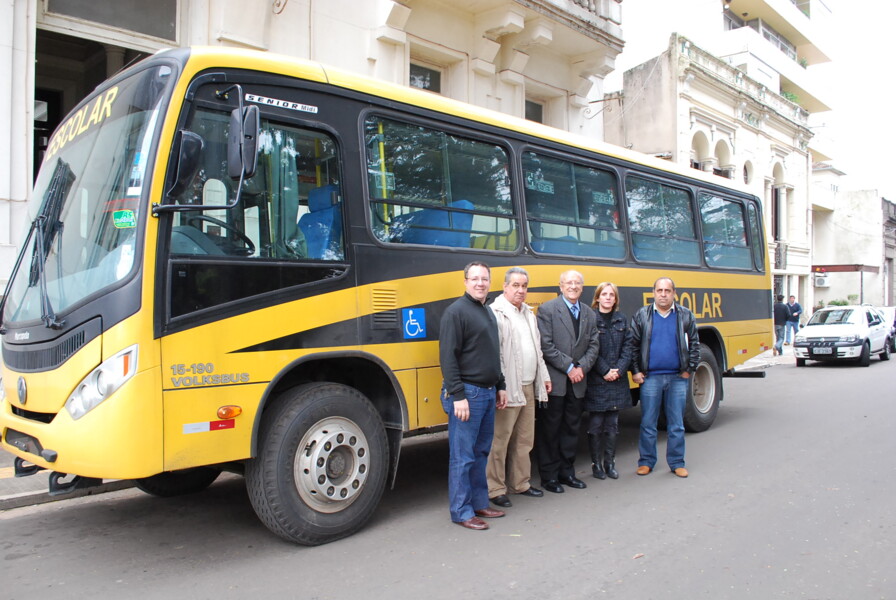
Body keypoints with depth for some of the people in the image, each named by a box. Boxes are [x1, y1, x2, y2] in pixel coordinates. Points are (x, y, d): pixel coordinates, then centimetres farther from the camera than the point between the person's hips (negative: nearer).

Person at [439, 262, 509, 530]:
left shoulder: (488, 312, 15)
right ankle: (461, 512, 9)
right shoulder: (457, 311, -11)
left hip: (488, 393, 9)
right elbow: (448, 357, -16)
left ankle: (479, 503, 27)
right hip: (467, 393, -8)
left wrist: (500, 387, 18)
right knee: (462, 457, -1)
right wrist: (457, 396, -20)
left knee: (481, 452, 16)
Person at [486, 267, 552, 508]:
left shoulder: (528, 313, 16)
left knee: (524, 440, 16)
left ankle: (520, 483, 28)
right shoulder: (496, 313, -11)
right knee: (499, 441, -1)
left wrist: (544, 377, 17)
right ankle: (495, 490, 10)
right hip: (508, 389, -8)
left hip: (529, 388, 8)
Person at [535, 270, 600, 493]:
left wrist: (581, 367, -7)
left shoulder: (589, 314, 11)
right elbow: (546, 346, -13)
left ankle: (566, 472, 26)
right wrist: (568, 367, -14)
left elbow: (593, 346, 9)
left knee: (571, 428, 13)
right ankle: (549, 476, 13)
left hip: (576, 382, 6)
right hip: (553, 381, -6)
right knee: (549, 429, 3)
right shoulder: (547, 309, -7)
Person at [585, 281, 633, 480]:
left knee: (613, 424, 11)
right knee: (595, 424, 2)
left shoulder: (622, 320, 9)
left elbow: (628, 347, 5)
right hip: (596, 381, -4)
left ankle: (610, 463, 22)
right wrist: (605, 371, -13)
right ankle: (596, 464, 15)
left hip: (617, 380, 4)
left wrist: (619, 370, -8)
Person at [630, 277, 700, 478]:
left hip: (678, 378, 1)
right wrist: (635, 371, -1)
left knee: (677, 424, 8)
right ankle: (646, 461, 17)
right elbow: (633, 345, 4)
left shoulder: (686, 316, 4)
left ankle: (677, 462, 20)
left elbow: (694, 345, 8)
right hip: (650, 378, -1)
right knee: (648, 423, 6)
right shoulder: (641, 315, 2)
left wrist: (689, 370, 1)